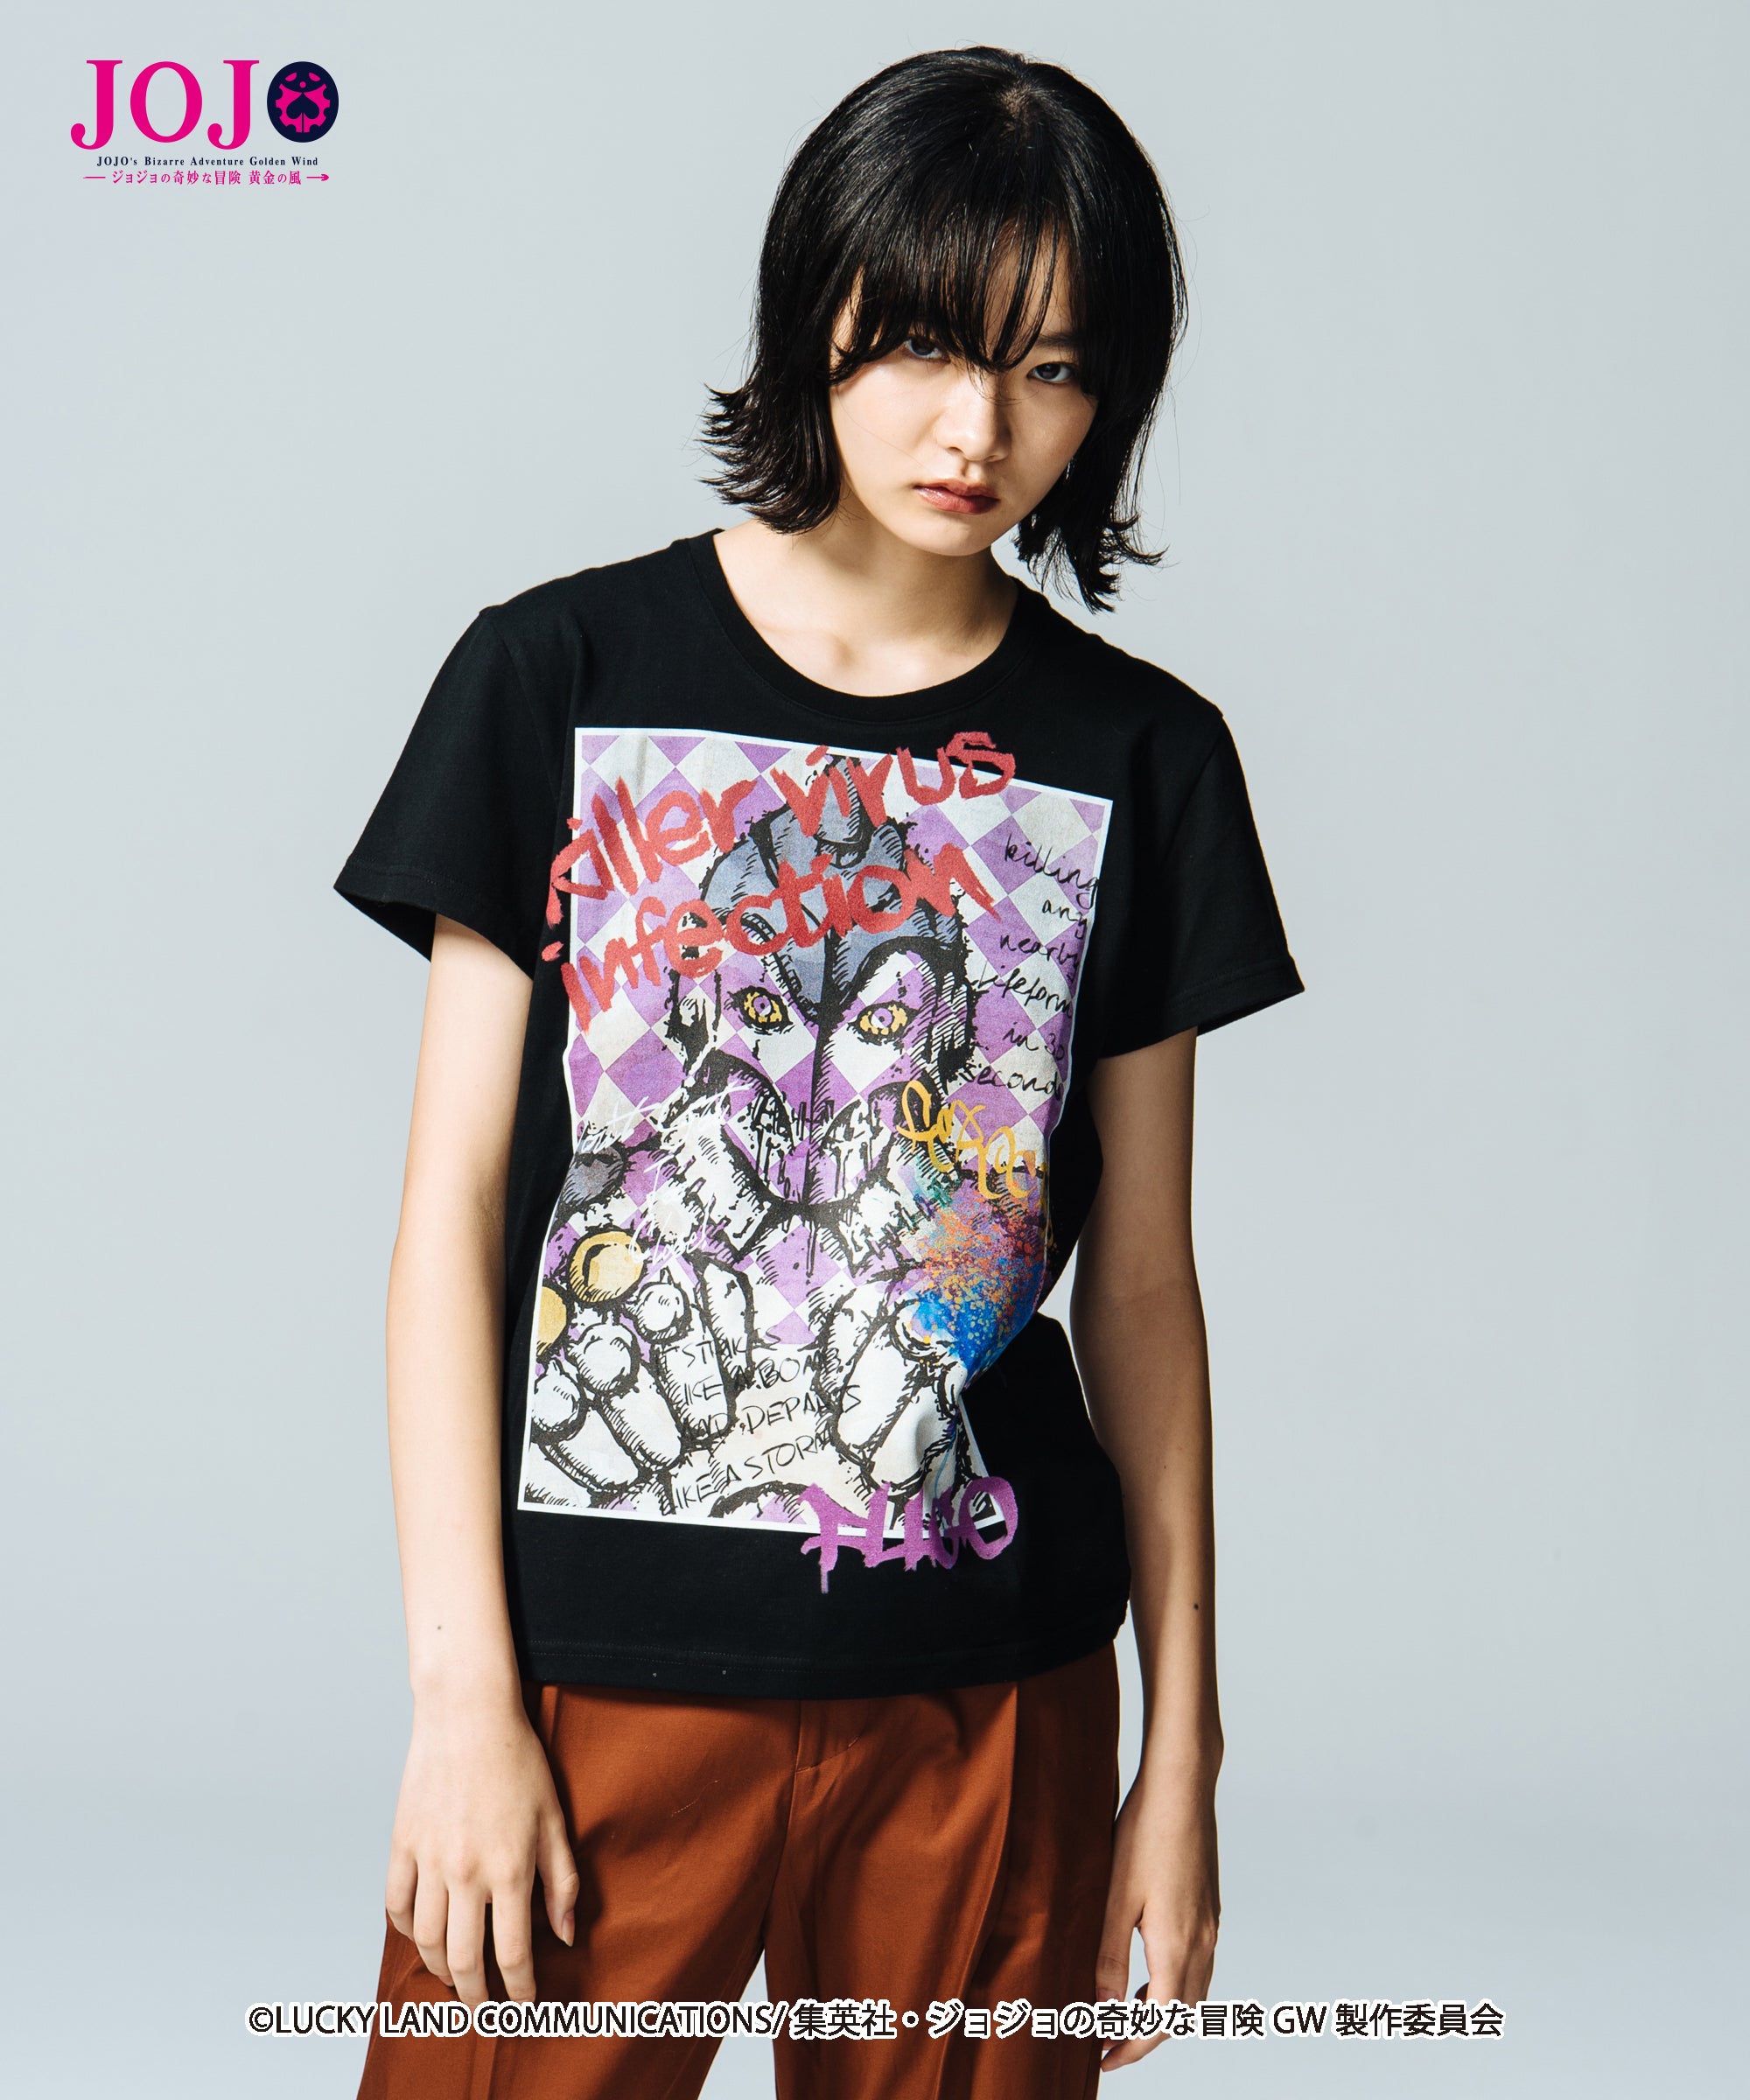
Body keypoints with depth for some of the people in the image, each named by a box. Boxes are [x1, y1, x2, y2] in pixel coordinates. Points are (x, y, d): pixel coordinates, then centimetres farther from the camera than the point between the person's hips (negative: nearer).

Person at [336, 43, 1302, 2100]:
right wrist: (462, 1689, -6)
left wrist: (1184, 1740, 6)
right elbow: (452, 1212, -2)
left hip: (994, 1696, 2)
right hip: (598, 1672, -1)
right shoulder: (562, 676, -1)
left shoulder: (1137, 759, 3)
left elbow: (1145, 1282, 6)